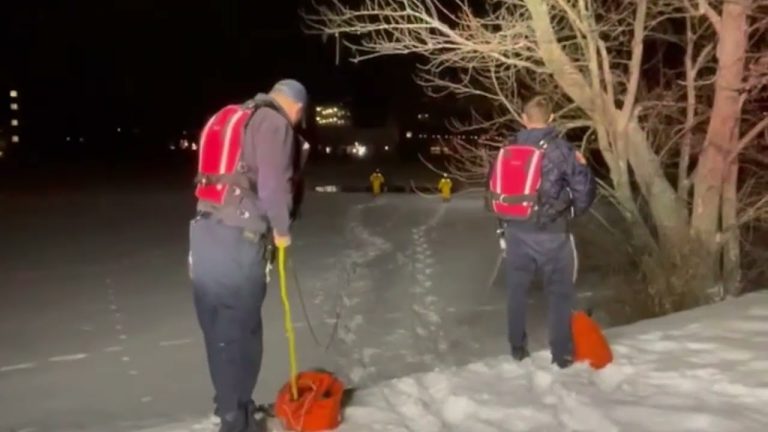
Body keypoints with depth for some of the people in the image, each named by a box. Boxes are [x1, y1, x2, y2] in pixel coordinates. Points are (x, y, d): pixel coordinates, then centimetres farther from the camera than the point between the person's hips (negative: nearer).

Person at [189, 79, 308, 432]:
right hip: (237, 240, -8)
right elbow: (274, 185, -14)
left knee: (218, 329, 16)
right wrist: (281, 229, 2)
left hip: (205, 232, 8)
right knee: (239, 333, 2)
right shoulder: (275, 124, -4)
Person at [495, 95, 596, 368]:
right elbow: (584, 190, -8)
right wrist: (573, 212, 12)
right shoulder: (562, 150, -11)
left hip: (515, 231, 4)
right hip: (551, 233, -3)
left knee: (516, 290, 16)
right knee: (560, 293, 9)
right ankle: (562, 353, 16)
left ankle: (518, 348, 26)